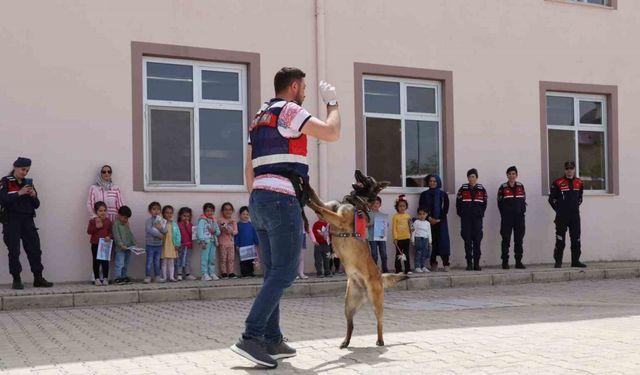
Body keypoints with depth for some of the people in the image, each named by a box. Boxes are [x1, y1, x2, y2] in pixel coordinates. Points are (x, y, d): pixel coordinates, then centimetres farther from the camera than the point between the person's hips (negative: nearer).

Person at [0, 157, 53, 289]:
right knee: (14, 251, -3)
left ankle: (38, 279, 7)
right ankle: (16, 279, 6)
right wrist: (19, 193, -19)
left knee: (35, 250, 1)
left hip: (27, 220, 5)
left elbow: (36, 205, 14)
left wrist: (34, 196, -6)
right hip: (11, 221, -4)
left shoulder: (28, 183, 15)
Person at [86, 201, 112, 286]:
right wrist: (96, 227, -19)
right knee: (96, 261, 6)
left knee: (105, 261, 3)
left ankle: (105, 278, 10)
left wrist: (109, 236, -18)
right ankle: (97, 278, 14)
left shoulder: (108, 221, 2)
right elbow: (89, 231, -8)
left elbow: (111, 232, 2)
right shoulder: (92, 221, -2)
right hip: (95, 244, -1)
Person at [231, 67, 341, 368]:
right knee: (285, 272, -10)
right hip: (282, 199, -9)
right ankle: (251, 337, -17)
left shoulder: (259, 118, 23)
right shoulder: (290, 111, -4)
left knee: (274, 273, 11)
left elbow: (249, 169, 22)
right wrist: (332, 102, 8)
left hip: (259, 200, 9)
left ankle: (272, 341, 11)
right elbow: (332, 133, -9)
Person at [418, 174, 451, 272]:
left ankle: (446, 264, -6)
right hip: (428, 221, 1)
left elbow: (446, 208, 3)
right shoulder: (424, 194, 8)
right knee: (431, 243, -4)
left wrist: (439, 219, -7)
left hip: (441, 221, -1)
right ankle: (433, 264, 1)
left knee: (443, 241, -7)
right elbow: (421, 208, 4)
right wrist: (429, 218, -9)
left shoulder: (443, 194, 7)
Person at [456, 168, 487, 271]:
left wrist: (481, 213, 2)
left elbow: (484, 204, 11)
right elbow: (458, 203, 6)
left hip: (477, 218, 1)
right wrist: (461, 214, 1)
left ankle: (476, 263, 6)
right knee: (467, 241, -2)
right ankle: (469, 263, 3)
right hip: (466, 219, -1)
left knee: (477, 241, -1)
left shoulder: (482, 189, 7)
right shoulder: (463, 189, 4)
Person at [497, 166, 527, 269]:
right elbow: (500, 203, 1)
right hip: (507, 218, -3)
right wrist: (504, 215, -2)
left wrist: (522, 211, 1)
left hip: (519, 217, 3)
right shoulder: (503, 188, 0)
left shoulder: (521, 187, 10)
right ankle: (505, 262, 0)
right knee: (506, 239, -3)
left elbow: (524, 201, 12)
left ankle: (518, 262, 11)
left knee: (519, 239, 6)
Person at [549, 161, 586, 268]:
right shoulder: (558, 183, -5)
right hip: (562, 216, -4)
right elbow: (552, 199, -1)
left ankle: (575, 260, 14)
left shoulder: (579, 183, 9)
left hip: (575, 215, 4)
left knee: (576, 239, 6)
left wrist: (576, 206, 11)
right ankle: (558, 261, 3)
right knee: (560, 239, -3)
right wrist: (559, 210, 0)